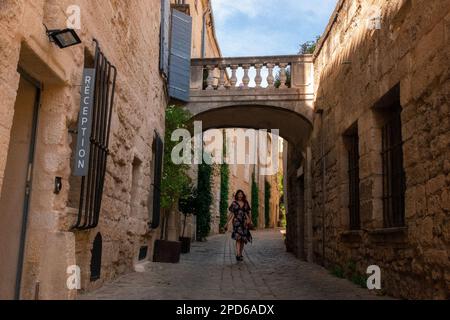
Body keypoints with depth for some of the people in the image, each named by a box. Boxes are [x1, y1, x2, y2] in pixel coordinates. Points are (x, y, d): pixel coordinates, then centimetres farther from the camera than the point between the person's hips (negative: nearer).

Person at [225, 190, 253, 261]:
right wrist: (227, 223, 2)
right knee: (238, 237, -18)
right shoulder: (234, 203, 6)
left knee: (243, 238, 6)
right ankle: (238, 255, -25)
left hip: (244, 222, 3)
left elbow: (248, 214, 13)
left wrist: (250, 221, 0)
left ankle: (240, 254, 19)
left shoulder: (246, 204, 12)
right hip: (236, 221, -3)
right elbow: (231, 214, 6)